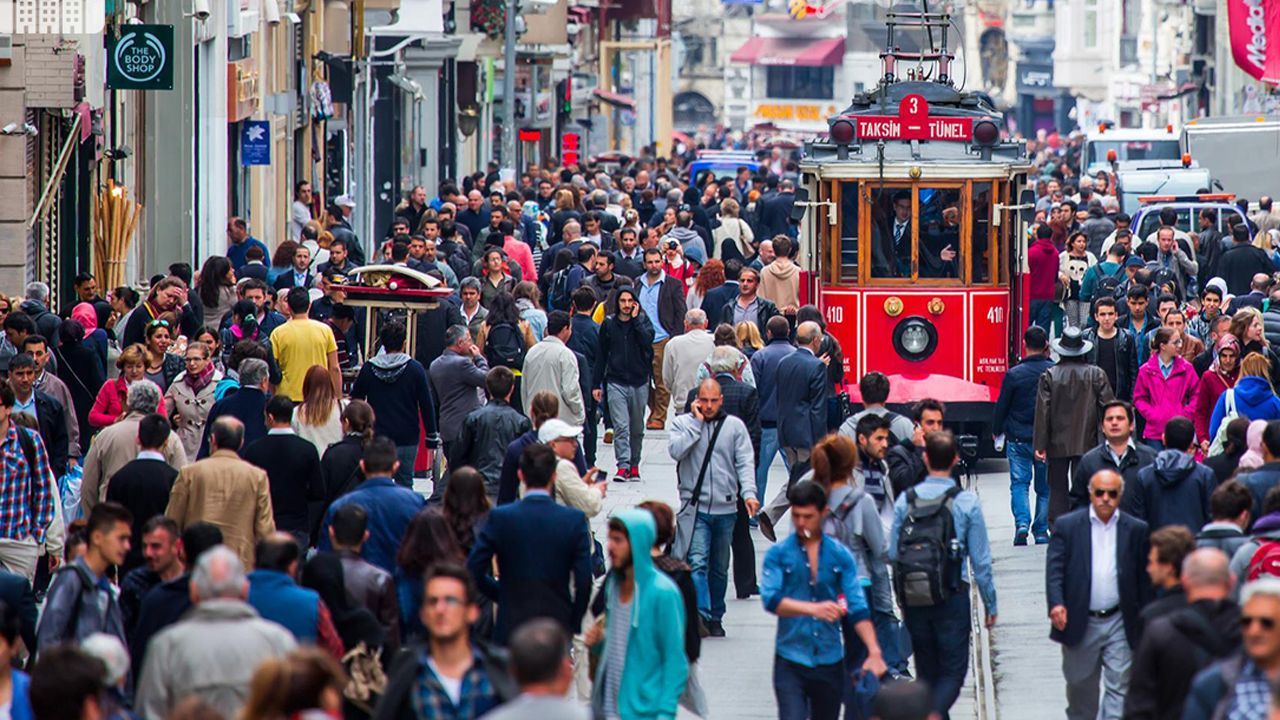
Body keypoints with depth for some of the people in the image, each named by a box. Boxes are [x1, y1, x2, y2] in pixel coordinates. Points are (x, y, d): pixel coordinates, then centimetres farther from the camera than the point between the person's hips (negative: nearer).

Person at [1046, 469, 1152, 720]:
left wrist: (1145, 623, 4)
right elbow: (1054, 569, -7)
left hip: (1119, 624, 0)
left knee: (1119, 686, -6)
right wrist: (1056, 604, -24)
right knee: (1081, 689, 14)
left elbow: (1144, 578, 5)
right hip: (1080, 624, 0)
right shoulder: (1067, 526, 0)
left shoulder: (1136, 530, 3)